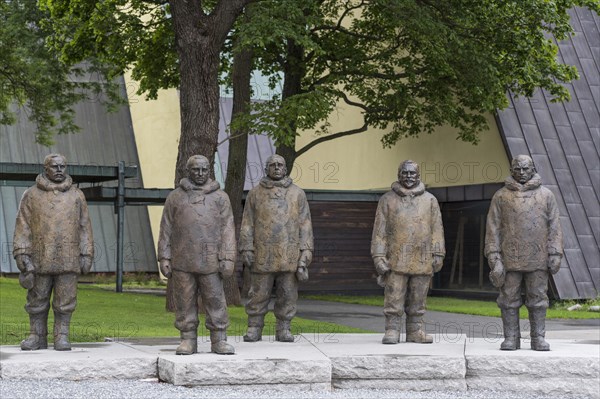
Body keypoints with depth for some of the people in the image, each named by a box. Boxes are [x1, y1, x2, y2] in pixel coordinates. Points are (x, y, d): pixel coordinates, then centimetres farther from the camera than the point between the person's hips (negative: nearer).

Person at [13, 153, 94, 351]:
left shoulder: (77, 196, 9)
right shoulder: (32, 195, 6)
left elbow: (84, 227, 10)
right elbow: (23, 226, 4)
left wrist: (86, 255, 4)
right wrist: (22, 254, -4)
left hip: (68, 260, 0)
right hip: (40, 260, 0)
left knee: (65, 301, 1)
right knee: (37, 300, 6)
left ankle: (62, 336, 9)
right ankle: (37, 336, 15)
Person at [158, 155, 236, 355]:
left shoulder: (220, 197, 8)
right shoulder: (175, 197, 10)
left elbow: (227, 230, 2)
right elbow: (166, 229, 9)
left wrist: (227, 258, -6)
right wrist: (164, 257, 2)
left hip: (210, 261, -1)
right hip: (182, 262, 1)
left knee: (215, 301, -1)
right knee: (185, 302, 4)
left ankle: (219, 340, 6)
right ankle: (188, 340, 11)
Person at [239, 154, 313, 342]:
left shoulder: (297, 194, 9)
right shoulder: (255, 194, 8)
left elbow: (305, 224, 6)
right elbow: (247, 224, 7)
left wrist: (305, 252, -2)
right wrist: (246, 249, -2)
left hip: (289, 255, 1)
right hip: (263, 255, -1)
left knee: (288, 294, 3)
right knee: (259, 293, 2)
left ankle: (284, 329, 13)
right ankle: (254, 329, 11)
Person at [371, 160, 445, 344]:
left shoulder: (430, 200, 10)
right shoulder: (387, 199, 6)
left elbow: (436, 229, 9)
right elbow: (380, 230, 3)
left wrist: (437, 254, 1)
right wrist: (379, 256, -4)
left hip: (422, 260, 2)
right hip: (396, 259, -2)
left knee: (417, 300, 7)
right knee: (394, 298, -3)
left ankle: (415, 331, 15)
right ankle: (392, 331, 2)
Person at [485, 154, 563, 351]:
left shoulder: (546, 195, 8)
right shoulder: (501, 196, 6)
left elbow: (554, 226, 7)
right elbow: (493, 228, 4)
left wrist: (555, 254, -2)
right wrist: (494, 257, -3)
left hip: (537, 260, 0)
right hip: (510, 259, 0)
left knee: (538, 298, 3)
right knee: (509, 299, 2)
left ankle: (538, 338, 9)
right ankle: (511, 338, 9)